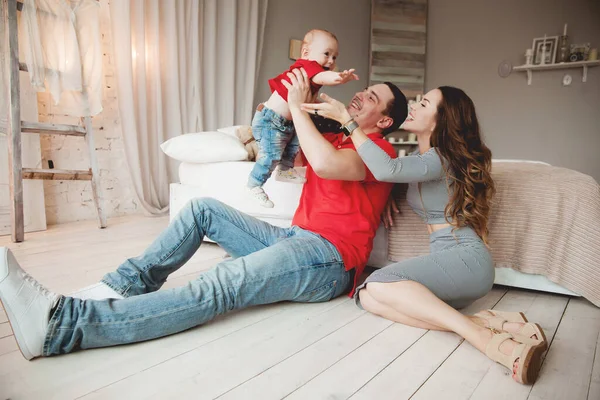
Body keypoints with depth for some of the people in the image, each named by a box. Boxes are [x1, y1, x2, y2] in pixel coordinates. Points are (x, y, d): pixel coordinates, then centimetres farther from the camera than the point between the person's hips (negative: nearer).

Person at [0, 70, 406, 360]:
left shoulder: (380, 150, -3)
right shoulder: (336, 139, 24)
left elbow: (325, 164, -26)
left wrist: (297, 107, -14)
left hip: (329, 261, -8)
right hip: (293, 238, 9)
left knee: (218, 288, -29)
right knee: (204, 208, 2)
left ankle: (60, 325, -36)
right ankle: (124, 285, -5)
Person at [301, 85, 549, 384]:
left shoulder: (438, 159, -11)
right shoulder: (422, 155, 16)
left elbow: (385, 169, -30)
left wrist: (346, 118, -21)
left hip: (466, 258, -8)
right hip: (451, 262, 8)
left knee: (380, 283, -29)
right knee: (367, 296, -16)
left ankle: (483, 337, -31)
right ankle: (478, 323, -25)